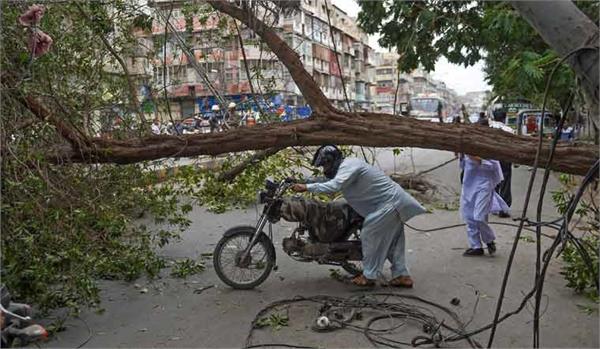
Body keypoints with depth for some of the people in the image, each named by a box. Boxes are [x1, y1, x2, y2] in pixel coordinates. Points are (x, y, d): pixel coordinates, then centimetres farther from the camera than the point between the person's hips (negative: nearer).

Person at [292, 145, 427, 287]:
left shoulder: (348, 166, -21)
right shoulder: (346, 165, 13)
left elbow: (334, 186, -34)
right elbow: (328, 180, 23)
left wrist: (306, 187, -31)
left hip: (389, 203, -11)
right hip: (394, 201, 11)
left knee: (370, 235, -6)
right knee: (391, 240, 15)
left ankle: (369, 276, 4)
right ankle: (402, 276, 21)